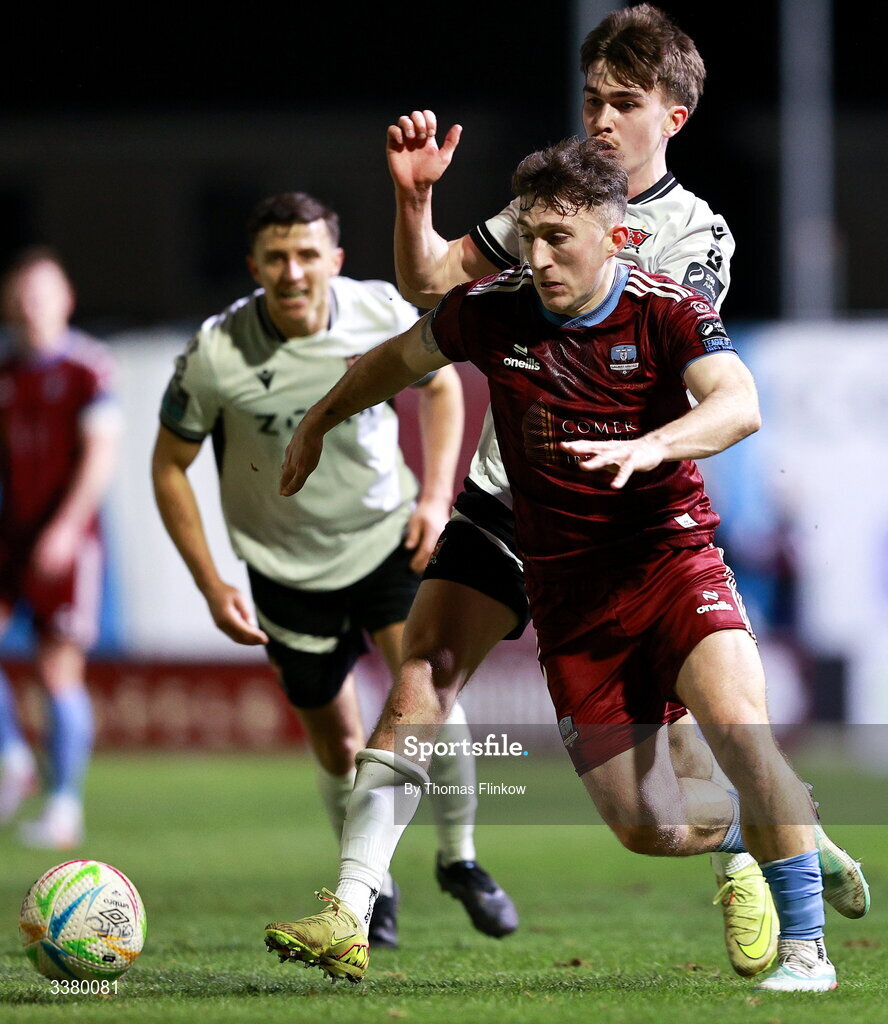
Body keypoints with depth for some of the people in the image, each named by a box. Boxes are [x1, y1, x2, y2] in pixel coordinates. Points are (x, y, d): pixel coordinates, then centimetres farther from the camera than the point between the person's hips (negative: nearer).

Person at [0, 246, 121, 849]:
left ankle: (65, 806, 2)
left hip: (68, 539, -5)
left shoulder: (89, 366, -7)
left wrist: (65, 527, -20)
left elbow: (101, 454, -12)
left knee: (59, 669, -6)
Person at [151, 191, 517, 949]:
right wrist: (213, 588, -9)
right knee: (338, 744, 5)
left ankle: (460, 858, 5)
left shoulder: (384, 314, -15)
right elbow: (169, 466, -6)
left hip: (389, 538, 1)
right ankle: (371, 886, 31)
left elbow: (440, 387, 7)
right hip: (289, 567, -1)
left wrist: (436, 496, -5)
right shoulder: (216, 354, -20)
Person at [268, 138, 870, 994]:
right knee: (646, 829, -2)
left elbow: (739, 406, -29)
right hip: (567, 590, 3)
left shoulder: (667, 313, -11)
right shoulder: (491, 311, -3)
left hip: (672, 558, -3)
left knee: (735, 722, -30)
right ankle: (787, 831, 31)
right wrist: (317, 424, 30)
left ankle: (804, 945, -17)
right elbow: (397, 359, 18)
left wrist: (648, 449, -47)